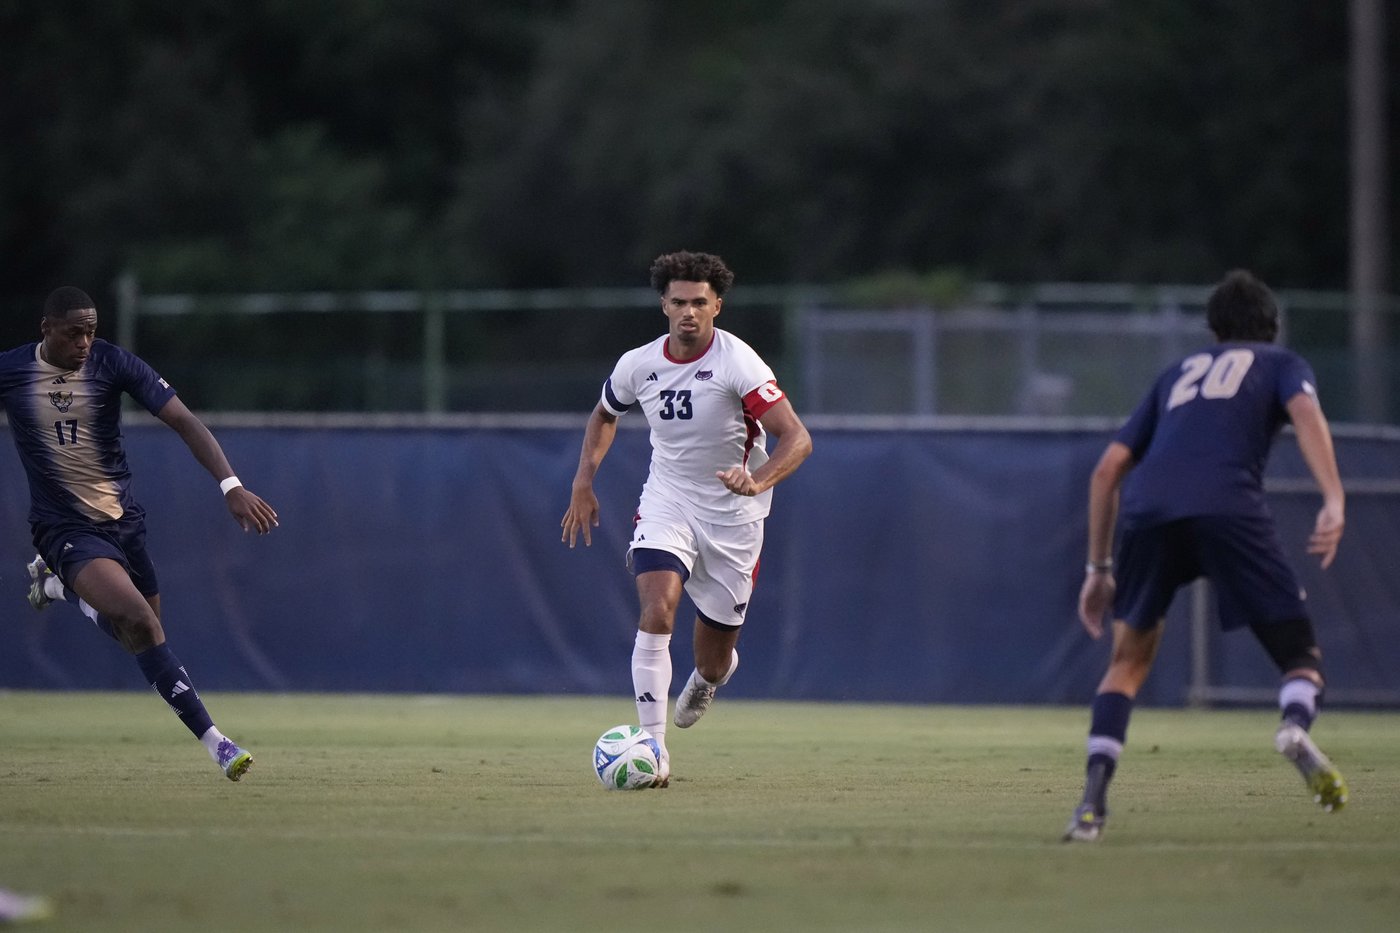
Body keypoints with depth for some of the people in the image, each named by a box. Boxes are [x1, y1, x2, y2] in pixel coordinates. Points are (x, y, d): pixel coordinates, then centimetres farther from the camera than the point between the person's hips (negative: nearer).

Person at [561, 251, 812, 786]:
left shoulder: (738, 364, -19)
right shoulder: (638, 366, -5)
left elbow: (796, 438, -25)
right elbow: (605, 414, 18)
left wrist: (757, 482, -42)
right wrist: (584, 481, 8)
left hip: (732, 518, -2)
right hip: (666, 504, 2)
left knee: (712, 662, 8)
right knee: (657, 610, -25)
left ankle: (713, 673, 50)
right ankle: (652, 748, -24)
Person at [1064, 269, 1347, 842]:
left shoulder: (1179, 374, 35)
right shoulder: (1282, 364, 26)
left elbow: (1108, 469, 30)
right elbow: (1306, 413, 1)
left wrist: (1098, 567, 35)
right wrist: (1334, 501, -12)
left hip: (1148, 512, 3)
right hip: (1229, 509, -3)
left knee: (1129, 660, 19)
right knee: (1300, 653, 7)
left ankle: (1093, 797, 0)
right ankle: (1296, 723, -28)